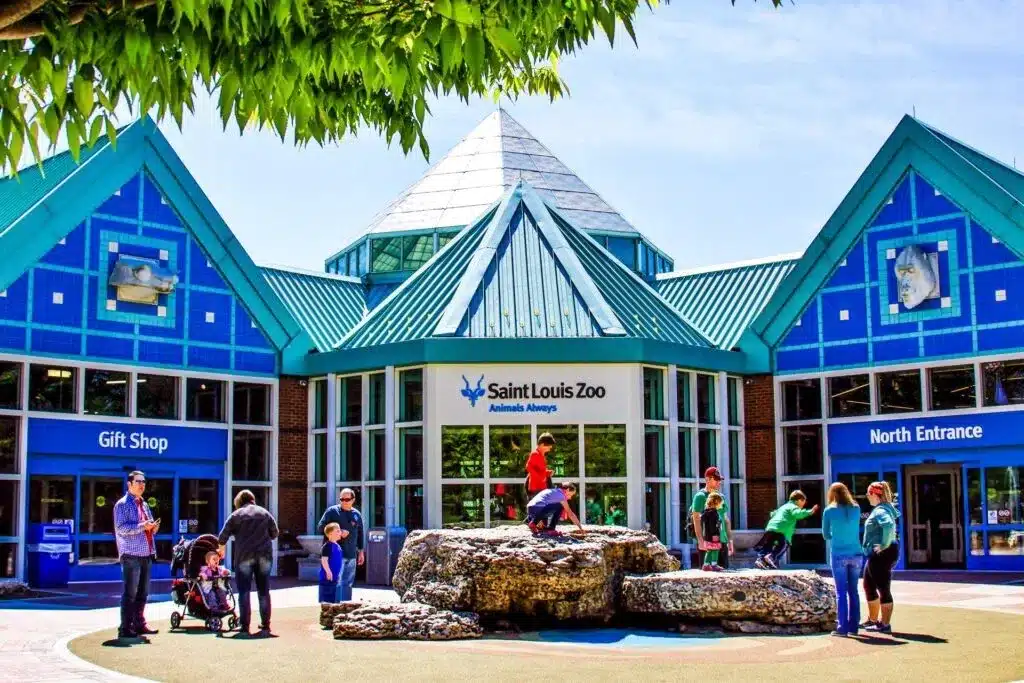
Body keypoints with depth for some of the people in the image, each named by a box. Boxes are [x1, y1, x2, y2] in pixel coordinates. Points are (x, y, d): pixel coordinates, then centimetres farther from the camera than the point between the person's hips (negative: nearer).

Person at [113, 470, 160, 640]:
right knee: (130, 593, -7)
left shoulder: (144, 505, 20)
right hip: (131, 555, -8)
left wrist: (153, 527, 5)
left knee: (142, 593, 11)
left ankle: (139, 624, 19)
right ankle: (125, 629, -3)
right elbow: (121, 528, -15)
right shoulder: (122, 504, -5)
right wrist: (142, 526, -21)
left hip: (146, 554, 8)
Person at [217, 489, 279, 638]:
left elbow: (223, 536, 3)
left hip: (244, 556, -2)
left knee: (244, 592, 2)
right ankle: (265, 627, 10)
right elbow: (275, 533, 14)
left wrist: (222, 548, 22)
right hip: (264, 555, 2)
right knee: (264, 592, 9)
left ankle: (244, 627, -2)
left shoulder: (236, 514, 4)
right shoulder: (264, 513, 12)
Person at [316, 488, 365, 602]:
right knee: (337, 582, -10)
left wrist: (361, 552, 19)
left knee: (348, 583, 10)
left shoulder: (357, 514, 12)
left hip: (351, 555, 5)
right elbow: (321, 527, -3)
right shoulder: (332, 511, -1)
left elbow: (360, 534, 20)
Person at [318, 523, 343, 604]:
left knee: (333, 598, 16)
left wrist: (338, 574, 24)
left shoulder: (337, 546, 13)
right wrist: (328, 572, -26)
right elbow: (324, 560, -22)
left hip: (334, 577, 10)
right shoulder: (327, 546, -16)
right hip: (327, 577, -10)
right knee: (326, 598, -6)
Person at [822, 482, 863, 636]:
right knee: (853, 591, 9)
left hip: (838, 555, -3)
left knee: (841, 592, 1)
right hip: (855, 554, 3)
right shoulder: (856, 508, 2)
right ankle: (853, 626, 12)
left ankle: (843, 627, -1)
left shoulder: (829, 511, -5)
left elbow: (826, 535, 5)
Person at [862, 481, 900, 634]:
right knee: (869, 586, 19)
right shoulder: (884, 508, 13)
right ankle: (873, 620, 29)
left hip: (881, 555, -11)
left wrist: (884, 545, -27)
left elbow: (889, 525, -37)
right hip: (876, 555, 11)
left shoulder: (880, 511, -18)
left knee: (883, 589, -4)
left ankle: (885, 624, 2)